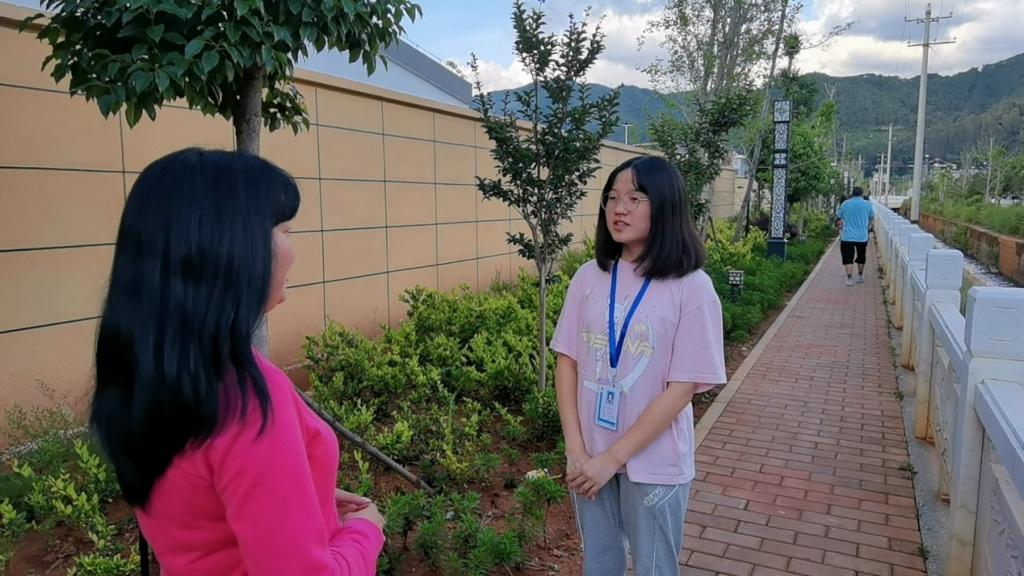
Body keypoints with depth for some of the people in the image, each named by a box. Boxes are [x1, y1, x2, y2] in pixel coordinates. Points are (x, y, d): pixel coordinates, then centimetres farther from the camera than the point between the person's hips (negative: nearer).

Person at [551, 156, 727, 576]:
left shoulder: (691, 288, -14)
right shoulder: (588, 277, -3)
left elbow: (681, 389, -15)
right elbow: (567, 362, -1)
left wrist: (613, 458, -15)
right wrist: (575, 451, -8)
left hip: (653, 464, -3)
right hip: (590, 457, 3)